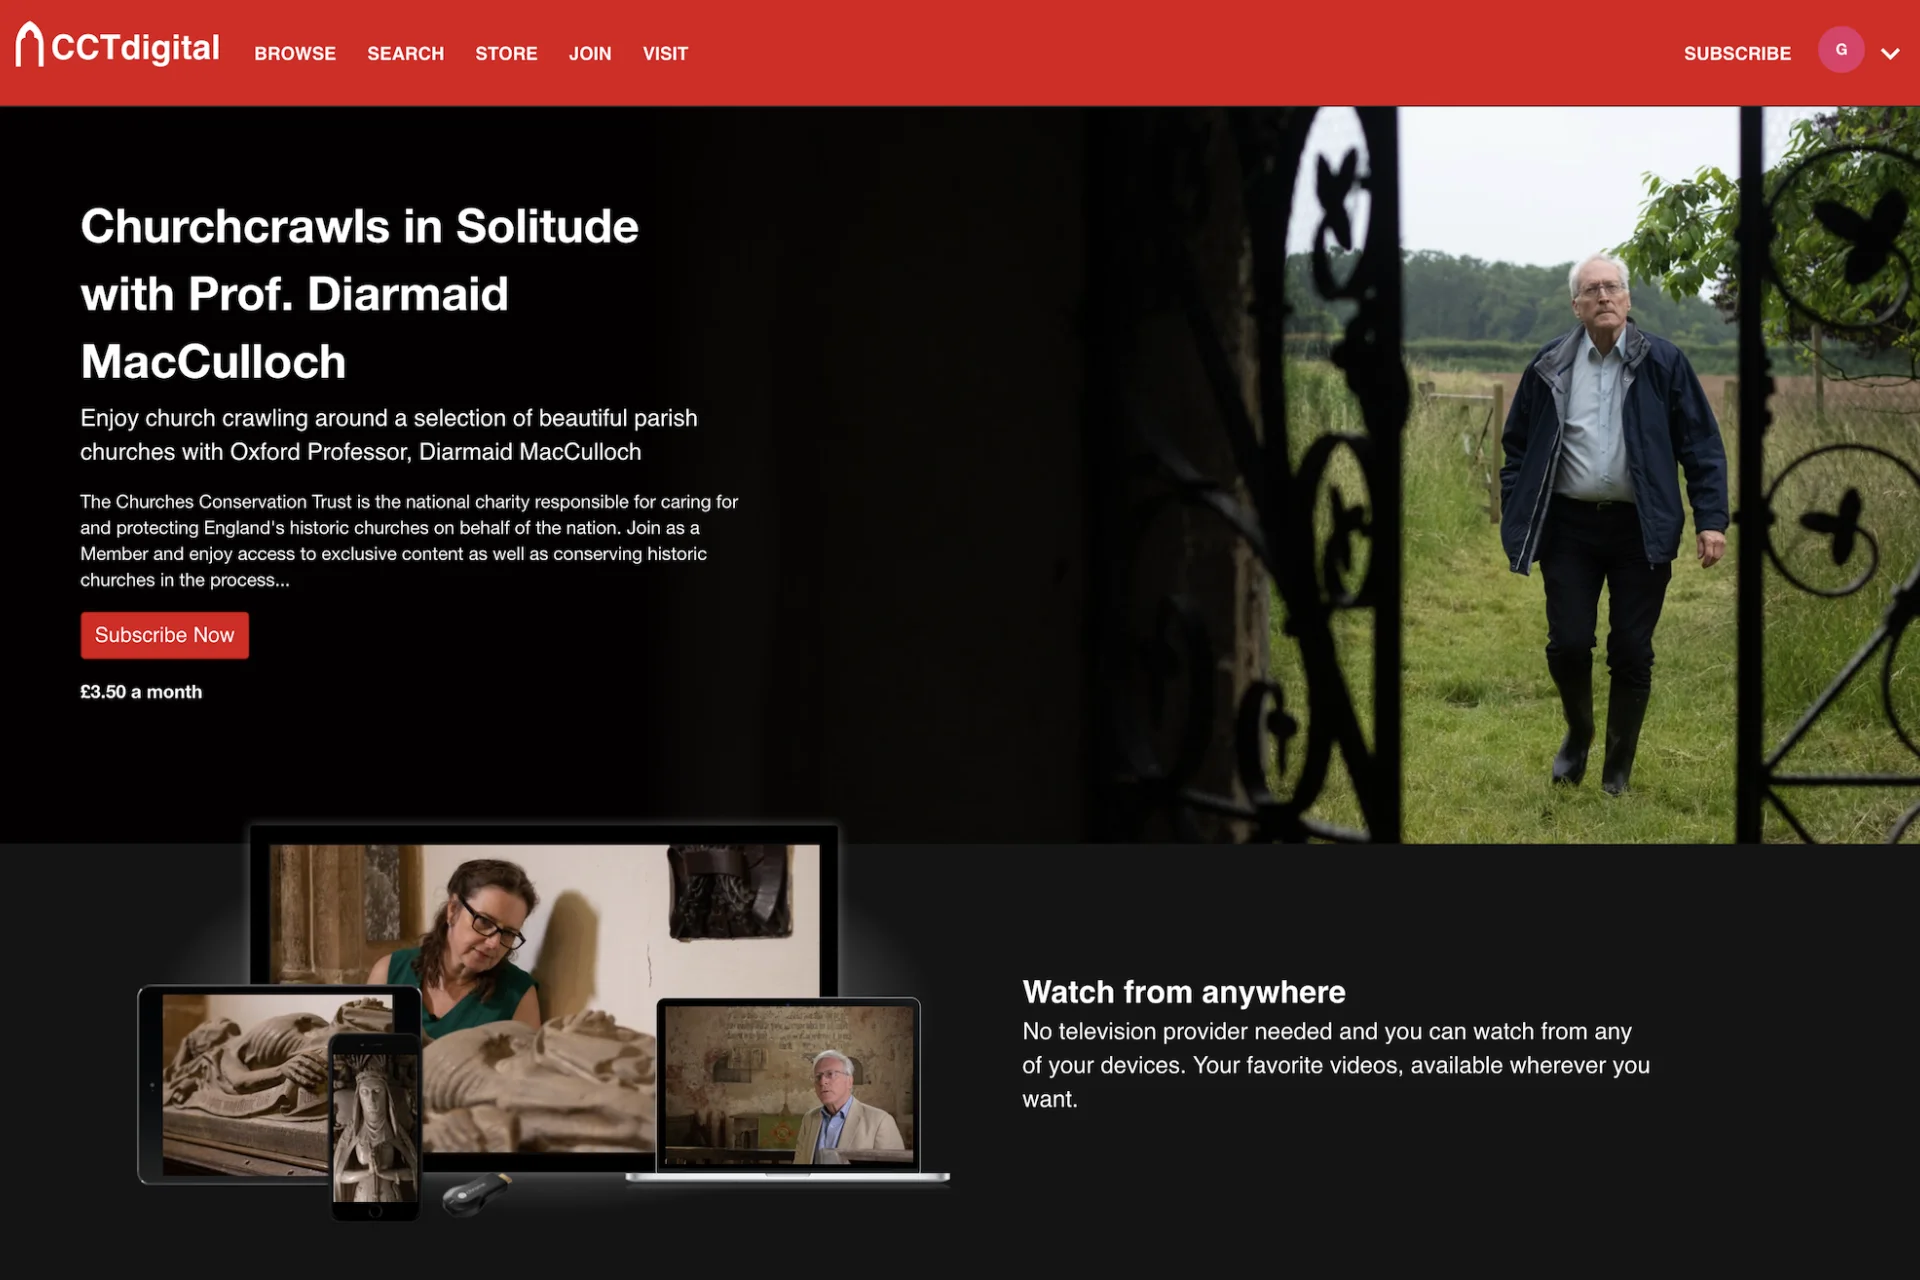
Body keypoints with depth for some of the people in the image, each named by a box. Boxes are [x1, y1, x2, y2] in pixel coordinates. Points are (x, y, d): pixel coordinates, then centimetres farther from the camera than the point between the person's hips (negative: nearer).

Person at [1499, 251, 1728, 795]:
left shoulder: (1663, 363, 0)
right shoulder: (1549, 367, 3)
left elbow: (1702, 445, 0)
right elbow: (1517, 447, 10)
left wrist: (1712, 519, -8)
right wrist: (1515, 520, 3)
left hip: (1640, 529, -1)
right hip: (1570, 526, 1)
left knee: (1631, 653, 3)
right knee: (1568, 645, -1)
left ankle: (1618, 768, 18)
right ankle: (1577, 734, 28)